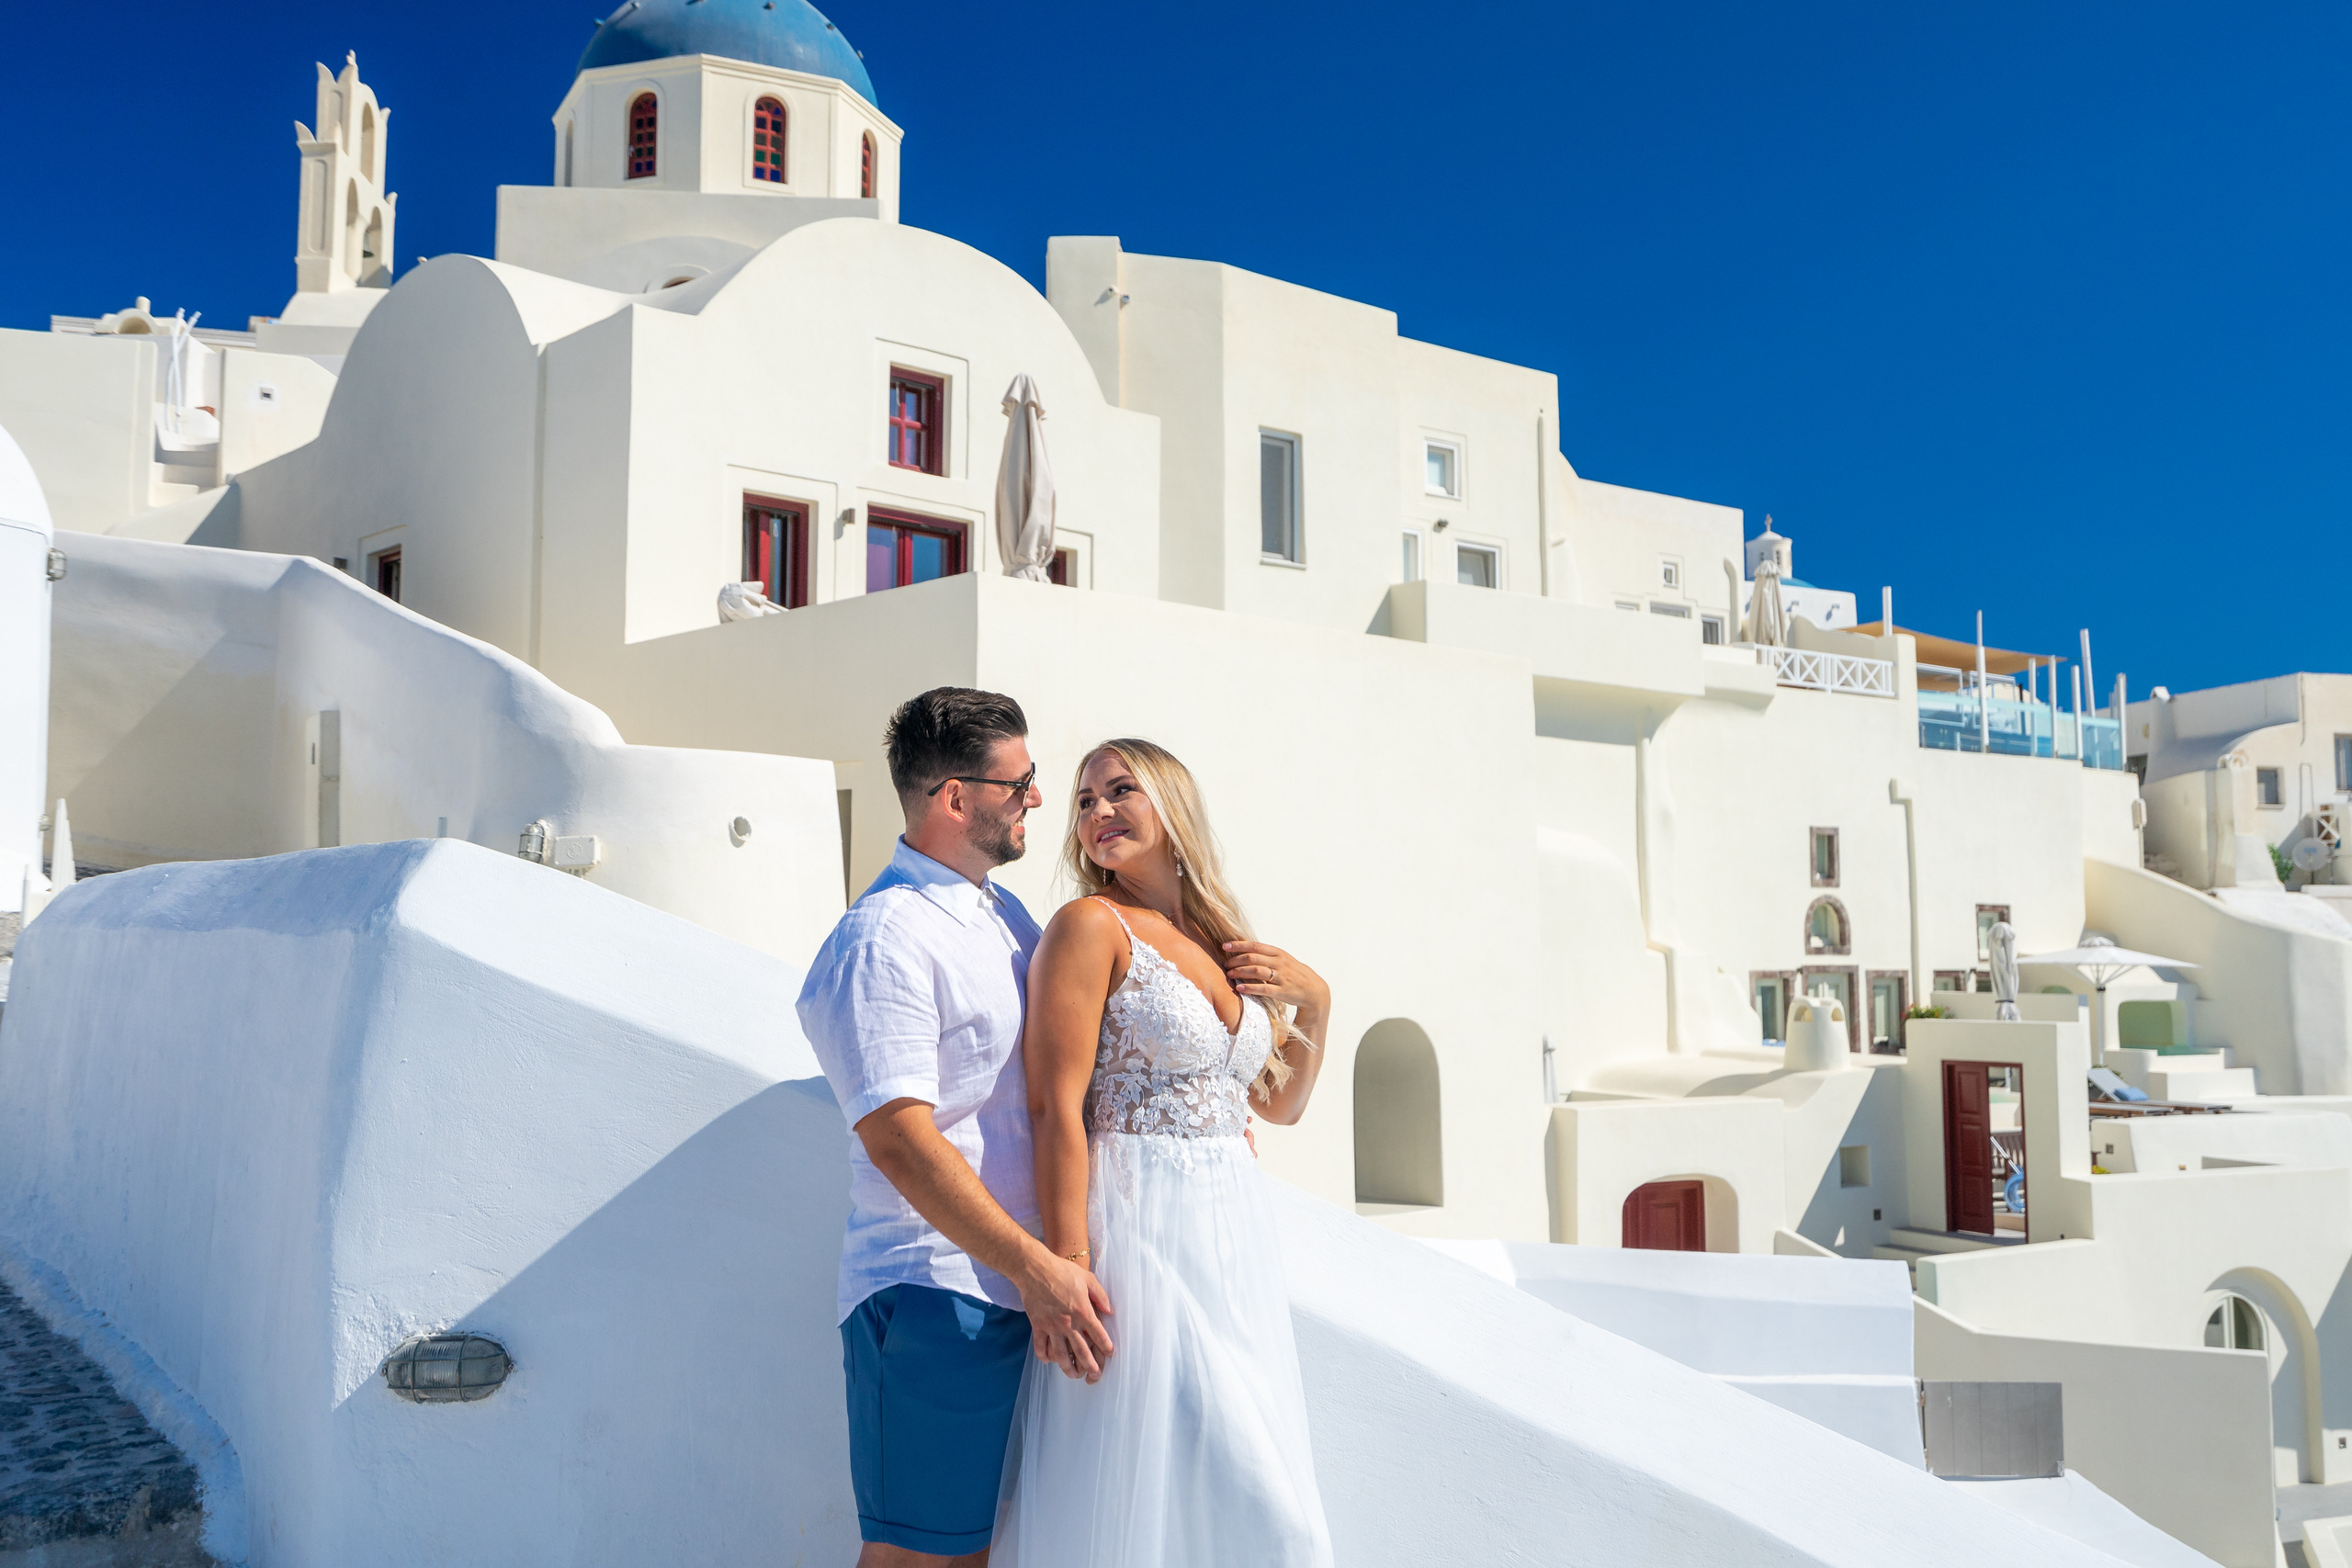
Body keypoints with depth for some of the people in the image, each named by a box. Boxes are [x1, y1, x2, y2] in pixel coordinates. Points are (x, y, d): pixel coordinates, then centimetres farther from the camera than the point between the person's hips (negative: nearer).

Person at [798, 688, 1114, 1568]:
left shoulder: (1005, 915, 14)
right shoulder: (882, 941, -15)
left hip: (1018, 1295, 9)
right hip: (935, 1295, -9)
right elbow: (899, 1140, -22)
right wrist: (1038, 1268, -25)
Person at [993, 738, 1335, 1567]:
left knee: (1257, 1500, 11)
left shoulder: (1221, 942, 13)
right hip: (1139, 1229, -7)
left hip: (1235, 1233, 7)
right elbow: (1057, 1108, -14)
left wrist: (1313, 1002, 7)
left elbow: (1280, 1103, 23)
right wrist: (1069, 1273, -20)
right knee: (1136, 1496, -1)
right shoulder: (1092, 925, -6)